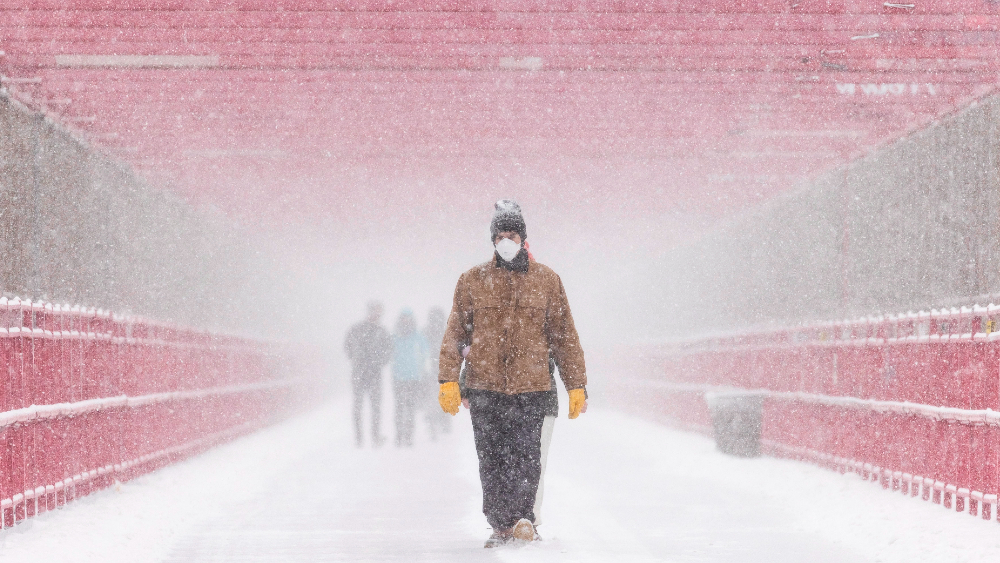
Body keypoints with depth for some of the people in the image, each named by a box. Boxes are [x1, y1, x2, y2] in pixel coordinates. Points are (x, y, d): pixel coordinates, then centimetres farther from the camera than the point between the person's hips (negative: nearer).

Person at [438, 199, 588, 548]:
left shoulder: (546, 281, 9)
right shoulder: (473, 281, 10)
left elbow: (564, 337, 11)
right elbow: (455, 334, 10)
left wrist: (576, 387, 8)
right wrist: (448, 380, 1)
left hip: (531, 387, -1)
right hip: (485, 387, 1)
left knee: (526, 457, -10)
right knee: (492, 460, 1)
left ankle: (522, 517, 3)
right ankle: (501, 525, 10)